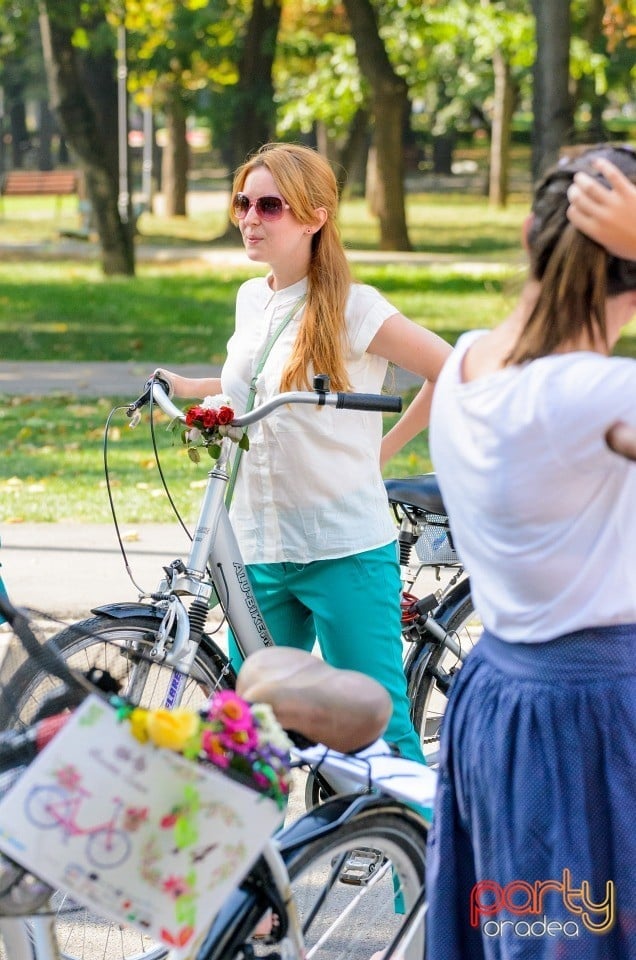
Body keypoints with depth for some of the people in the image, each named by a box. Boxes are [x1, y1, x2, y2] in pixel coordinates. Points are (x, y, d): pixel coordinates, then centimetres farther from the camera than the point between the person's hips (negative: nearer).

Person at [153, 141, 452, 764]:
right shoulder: (251, 299, 11)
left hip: (345, 550, -6)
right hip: (259, 550, 6)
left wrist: (385, 447, -5)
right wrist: (189, 389, 17)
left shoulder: (352, 308, -9)